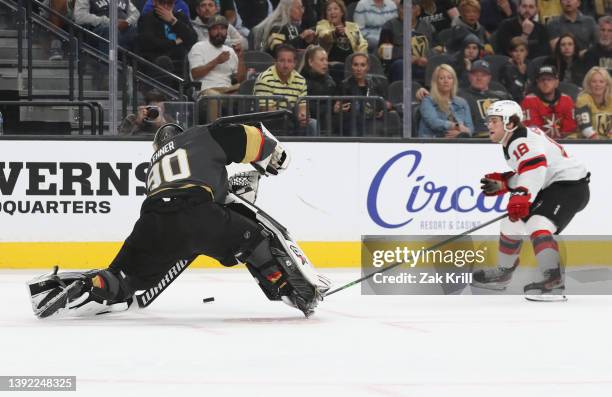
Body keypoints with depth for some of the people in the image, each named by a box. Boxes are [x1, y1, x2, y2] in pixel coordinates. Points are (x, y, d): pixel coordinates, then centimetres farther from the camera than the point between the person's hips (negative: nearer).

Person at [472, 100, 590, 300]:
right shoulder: (512, 144, 14)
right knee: (513, 222, 20)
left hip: (570, 186, -11)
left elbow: (534, 165, -39)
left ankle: (553, 281, -43)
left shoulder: (520, 142, -20)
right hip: (551, 187, 11)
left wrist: (521, 197, -48)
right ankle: (502, 274, 39)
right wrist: (502, 184, 10)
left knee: (537, 224, -31)